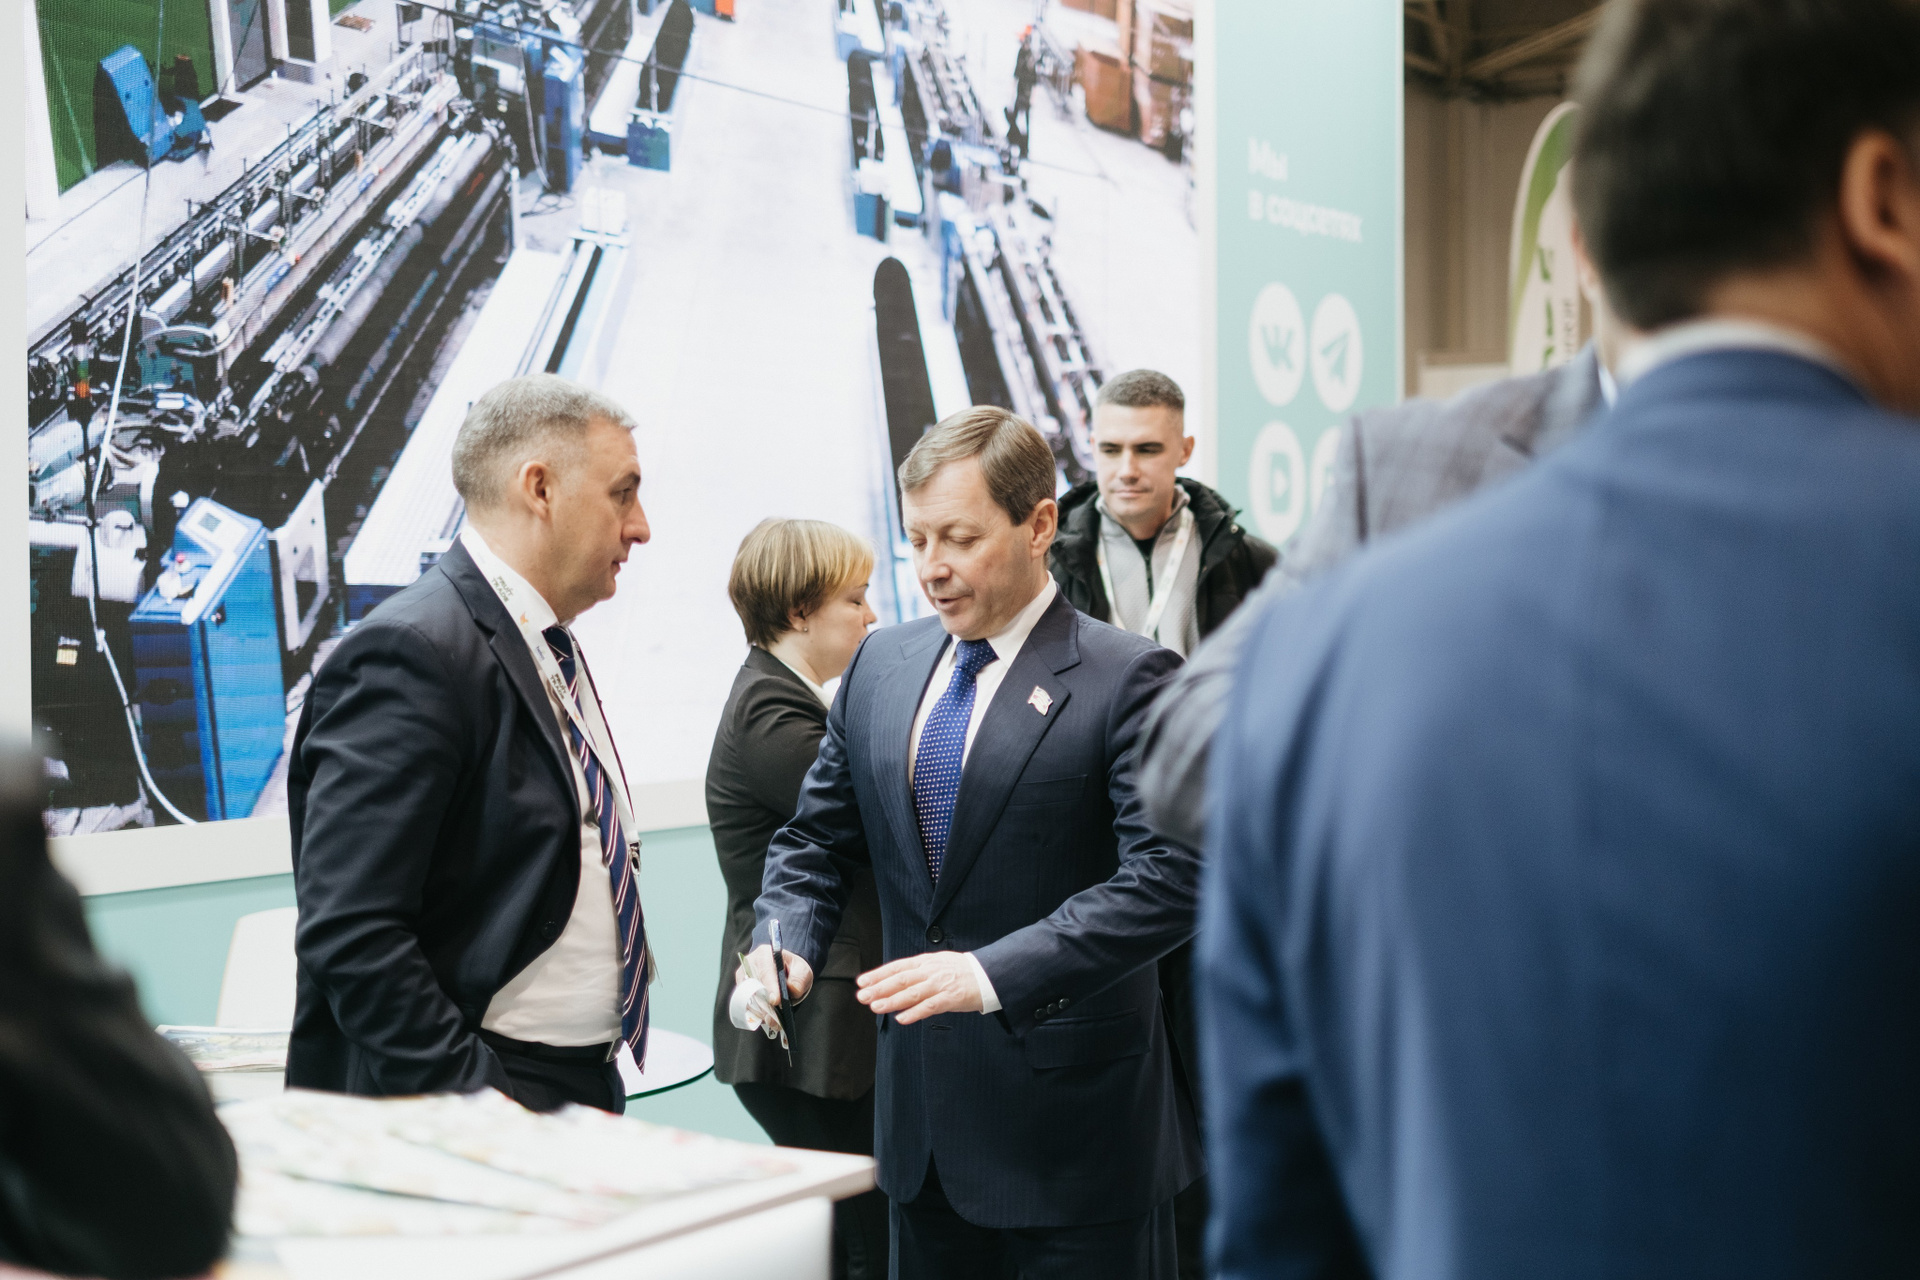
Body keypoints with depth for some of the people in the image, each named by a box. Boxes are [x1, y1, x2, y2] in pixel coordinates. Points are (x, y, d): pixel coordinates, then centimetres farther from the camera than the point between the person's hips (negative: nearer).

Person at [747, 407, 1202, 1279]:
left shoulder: (1126, 679, -11)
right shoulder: (880, 667, 9)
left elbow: (1168, 876, -20)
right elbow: (818, 836, 15)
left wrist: (994, 974, -27)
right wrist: (786, 944, -6)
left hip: (1070, 1118, -5)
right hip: (921, 1114, 6)